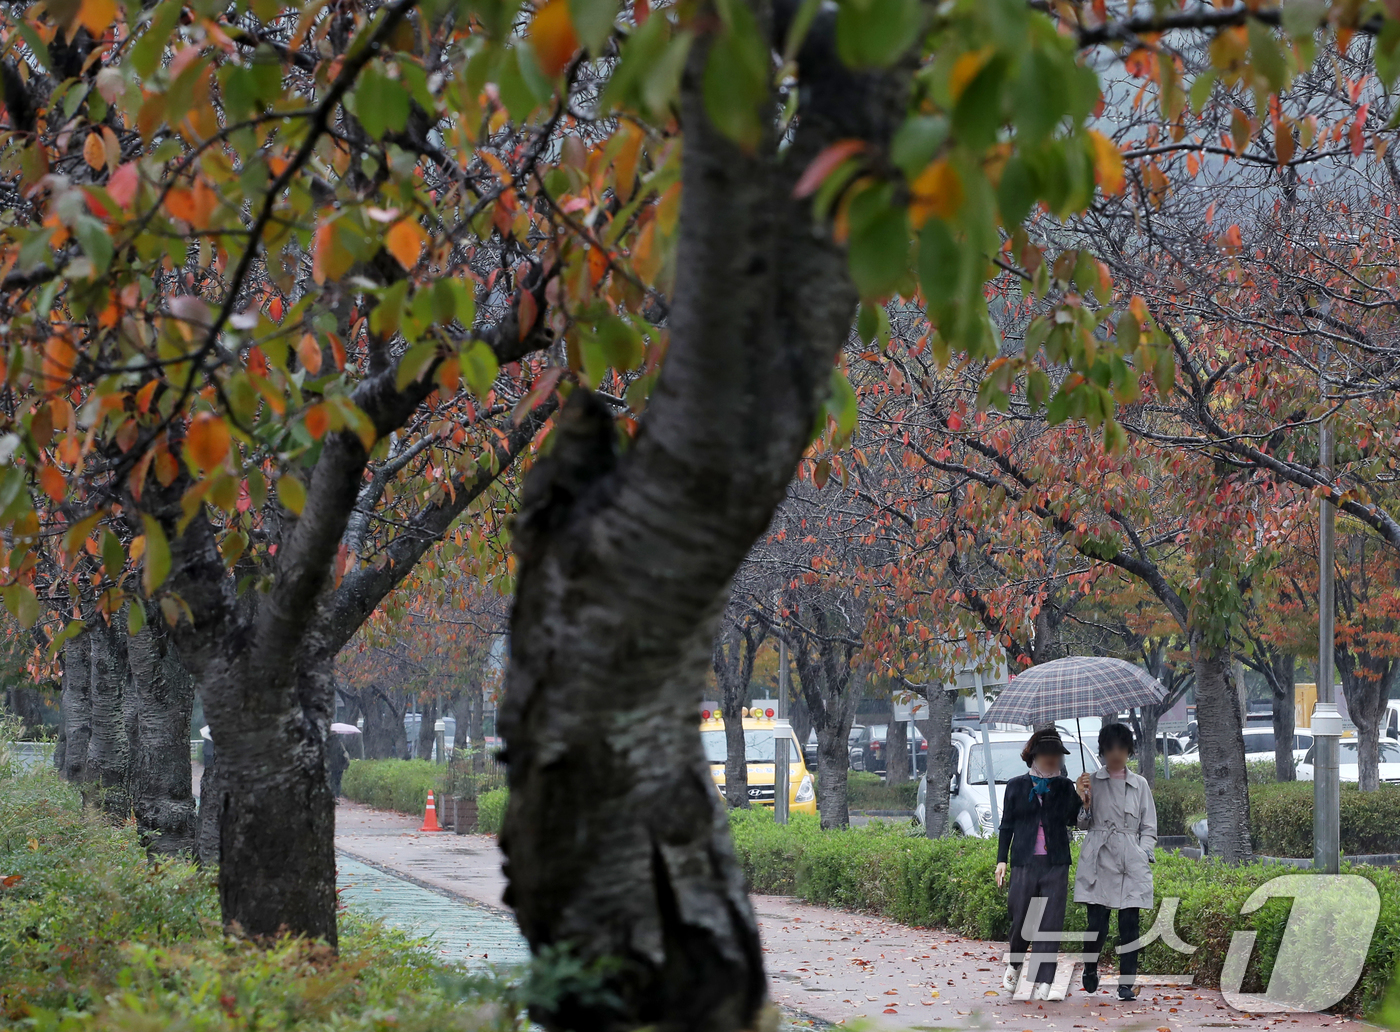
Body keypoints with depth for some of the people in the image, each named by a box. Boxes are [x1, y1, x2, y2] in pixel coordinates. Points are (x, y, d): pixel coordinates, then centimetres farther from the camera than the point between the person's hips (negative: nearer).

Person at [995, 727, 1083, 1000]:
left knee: (1052, 923, -5)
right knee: (1020, 920, 2)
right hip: (1024, 862, -1)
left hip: (1056, 864, 1)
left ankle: (1044, 983, -5)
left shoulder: (1065, 787, 10)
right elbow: (1007, 825, 10)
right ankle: (1014, 965, 31)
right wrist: (1001, 860, 5)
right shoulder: (1016, 786, 7)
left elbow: (1072, 818, 2)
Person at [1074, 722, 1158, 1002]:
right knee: (1097, 924, -5)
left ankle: (1127, 984, 0)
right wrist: (1082, 802, -9)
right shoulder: (1091, 781, 8)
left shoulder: (1139, 784, 10)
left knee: (1129, 924, -5)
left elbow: (1149, 828, 13)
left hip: (1131, 863, 1)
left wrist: (1144, 855, -2)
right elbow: (1083, 823, 10)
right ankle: (1090, 969, 21)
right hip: (1099, 860, -1)